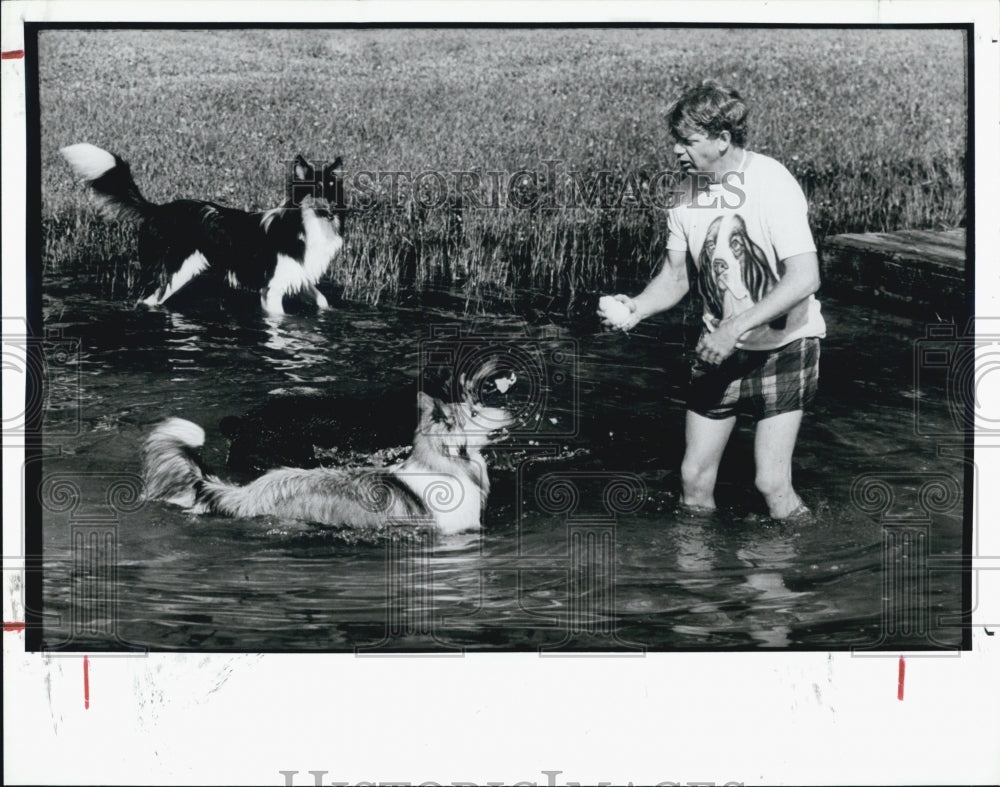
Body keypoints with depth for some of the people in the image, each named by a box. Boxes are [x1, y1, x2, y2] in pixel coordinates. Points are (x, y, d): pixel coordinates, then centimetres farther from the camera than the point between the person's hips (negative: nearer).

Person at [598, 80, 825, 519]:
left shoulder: (771, 183, -20)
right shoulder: (688, 189, -1)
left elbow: (804, 278, -28)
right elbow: (676, 277, 5)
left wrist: (738, 326, -32)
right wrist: (636, 309, -15)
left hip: (783, 344, -6)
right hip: (719, 348, 6)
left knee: (772, 484, -11)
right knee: (694, 476, 6)